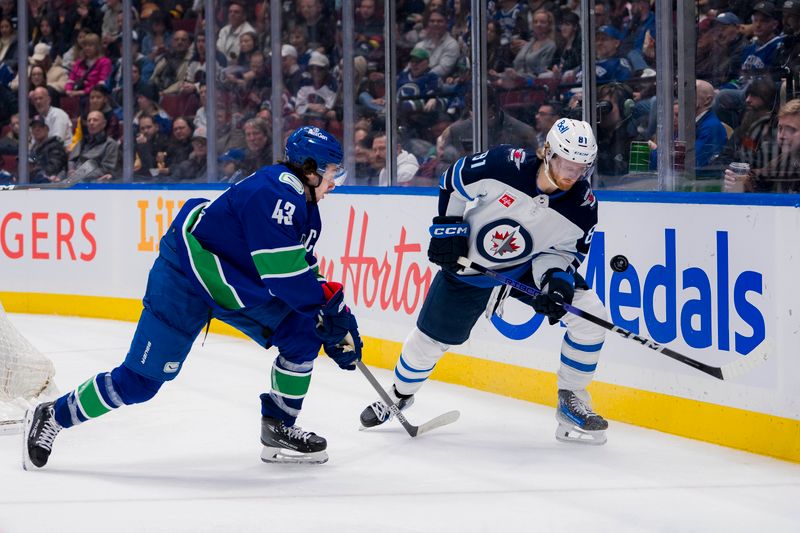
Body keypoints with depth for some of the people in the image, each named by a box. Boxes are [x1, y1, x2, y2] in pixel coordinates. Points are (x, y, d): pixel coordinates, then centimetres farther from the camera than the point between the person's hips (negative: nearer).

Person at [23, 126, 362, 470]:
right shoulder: (274, 194, -27)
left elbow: (304, 273, 12)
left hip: (238, 284, 10)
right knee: (141, 379, -7)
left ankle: (278, 429, 8)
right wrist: (330, 305, -22)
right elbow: (283, 274, -31)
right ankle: (52, 417, 10)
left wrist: (334, 318, 4)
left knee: (303, 332, -3)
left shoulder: (303, 205, 5)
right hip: (185, 279, -9)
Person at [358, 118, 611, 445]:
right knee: (430, 339, 6)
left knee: (590, 315, -16)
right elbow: (453, 180, -12)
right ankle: (400, 394, 38)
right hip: (469, 262, -2)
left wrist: (556, 279, -27)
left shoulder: (582, 207, -22)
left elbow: (564, 250, -7)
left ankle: (571, 401, 0)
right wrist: (447, 229, -12)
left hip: (530, 265, 2)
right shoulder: (505, 164, -30)